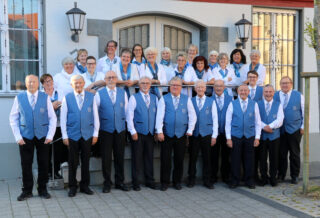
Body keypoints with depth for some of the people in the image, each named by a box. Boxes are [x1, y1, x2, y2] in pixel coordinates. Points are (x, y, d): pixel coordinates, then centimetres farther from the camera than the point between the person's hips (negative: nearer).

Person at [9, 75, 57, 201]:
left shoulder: (45, 98, 1)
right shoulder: (19, 98, 2)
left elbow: (52, 118, 2)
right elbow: (13, 118, 4)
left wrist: (50, 136, -6)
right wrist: (18, 137, -4)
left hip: (42, 136, 0)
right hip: (26, 136, 0)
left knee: (43, 163, 6)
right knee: (26, 164, 4)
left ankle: (42, 189, 20)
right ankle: (27, 191, 18)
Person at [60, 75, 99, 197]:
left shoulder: (91, 97, 3)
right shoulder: (67, 98, 2)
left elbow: (95, 116, 5)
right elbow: (63, 118, 3)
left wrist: (95, 134, 2)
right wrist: (65, 136, -1)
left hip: (87, 135, 1)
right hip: (72, 135, -1)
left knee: (86, 161, 8)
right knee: (73, 162, 5)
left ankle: (85, 186, 21)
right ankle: (72, 187, 17)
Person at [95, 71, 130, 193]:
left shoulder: (123, 93, 9)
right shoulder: (99, 94, 1)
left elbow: (126, 110, 14)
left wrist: (123, 122, 11)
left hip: (120, 129, 2)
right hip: (105, 130, -2)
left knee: (120, 156, 8)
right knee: (106, 157, 2)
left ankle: (120, 182, 20)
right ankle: (107, 183, 13)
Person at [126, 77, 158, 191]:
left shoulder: (154, 98, 11)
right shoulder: (134, 98, 0)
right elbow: (129, 116, -4)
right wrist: (133, 131, -9)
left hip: (150, 133, 3)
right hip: (138, 133, -3)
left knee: (149, 157, 9)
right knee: (137, 158, 2)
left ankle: (150, 181, 20)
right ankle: (136, 182, 11)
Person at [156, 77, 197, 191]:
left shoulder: (187, 99, 8)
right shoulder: (164, 99, 4)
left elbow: (192, 116, 6)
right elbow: (159, 116, -3)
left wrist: (190, 130, -2)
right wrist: (159, 131, -11)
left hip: (181, 134, 1)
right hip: (166, 134, -1)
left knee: (179, 159, 7)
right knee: (165, 159, 1)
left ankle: (177, 182, 20)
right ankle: (164, 182, 13)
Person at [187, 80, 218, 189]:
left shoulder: (211, 101, 6)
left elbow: (215, 119, 5)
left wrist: (214, 135, 0)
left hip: (207, 134, 0)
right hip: (194, 134, 0)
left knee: (207, 158, 5)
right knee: (193, 157, 4)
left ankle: (206, 180, 16)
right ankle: (191, 179, 17)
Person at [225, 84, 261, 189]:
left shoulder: (254, 104, 6)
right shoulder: (232, 104, 3)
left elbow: (258, 122, 6)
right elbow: (228, 122, 3)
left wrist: (257, 137, 0)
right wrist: (228, 138, -3)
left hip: (250, 136, 1)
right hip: (235, 136, -1)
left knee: (249, 159, 5)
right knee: (235, 159, 3)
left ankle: (249, 180, 19)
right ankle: (235, 180, 16)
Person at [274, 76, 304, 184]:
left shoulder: (298, 96, 2)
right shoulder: (275, 96, 5)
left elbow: (304, 112, 6)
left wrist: (303, 126, 1)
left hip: (295, 129, -1)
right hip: (280, 130, 1)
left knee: (295, 154, 6)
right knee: (281, 154, 5)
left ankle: (294, 176, 17)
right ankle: (281, 175, 17)